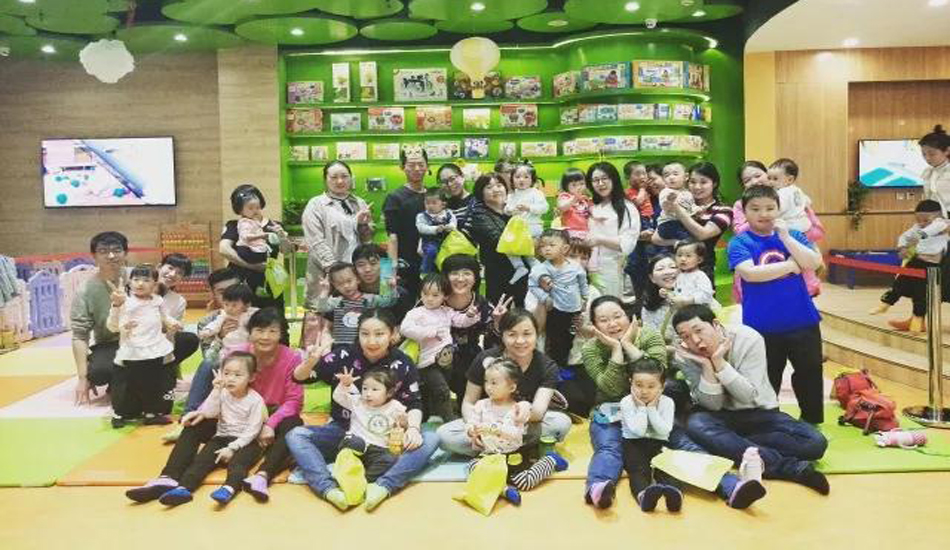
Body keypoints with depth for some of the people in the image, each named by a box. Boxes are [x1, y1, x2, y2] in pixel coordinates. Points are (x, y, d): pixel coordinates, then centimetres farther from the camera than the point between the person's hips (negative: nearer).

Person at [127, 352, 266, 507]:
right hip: (221, 437, 5)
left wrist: (232, 448, -19)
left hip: (245, 442, -4)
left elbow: (251, 431, -12)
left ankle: (230, 488, -57)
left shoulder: (255, 400, -9)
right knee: (202, 458, -20)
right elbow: (209, 412, -9)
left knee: (237, 461, -33)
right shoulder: (223, 393, 5)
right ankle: (183, 488, -37)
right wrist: (216, 390, -17)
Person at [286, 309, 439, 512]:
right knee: (295, 436, -21)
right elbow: (299, 378, -9)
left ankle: (383, 487, -41)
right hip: (343, 433, 1)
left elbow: (413, 404, -3)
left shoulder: (403, 365, -8)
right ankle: (329, 489, -40)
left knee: (430, 439, -24)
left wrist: (413, 428, -25)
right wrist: (311, 361, -32)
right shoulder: (344, 357, -10)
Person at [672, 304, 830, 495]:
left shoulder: (749, 339, -19)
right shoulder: (685, 355, -15)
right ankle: (792, 467, -33)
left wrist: (719, 362, -32)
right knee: (696, 424, -36)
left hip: (759, 413, 0)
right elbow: (712, 405, -16)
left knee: (816, 443, -23)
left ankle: (730, 445, -22)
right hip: (722, 417, 0)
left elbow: (748, 397, -22)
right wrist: (707, 366, -30)